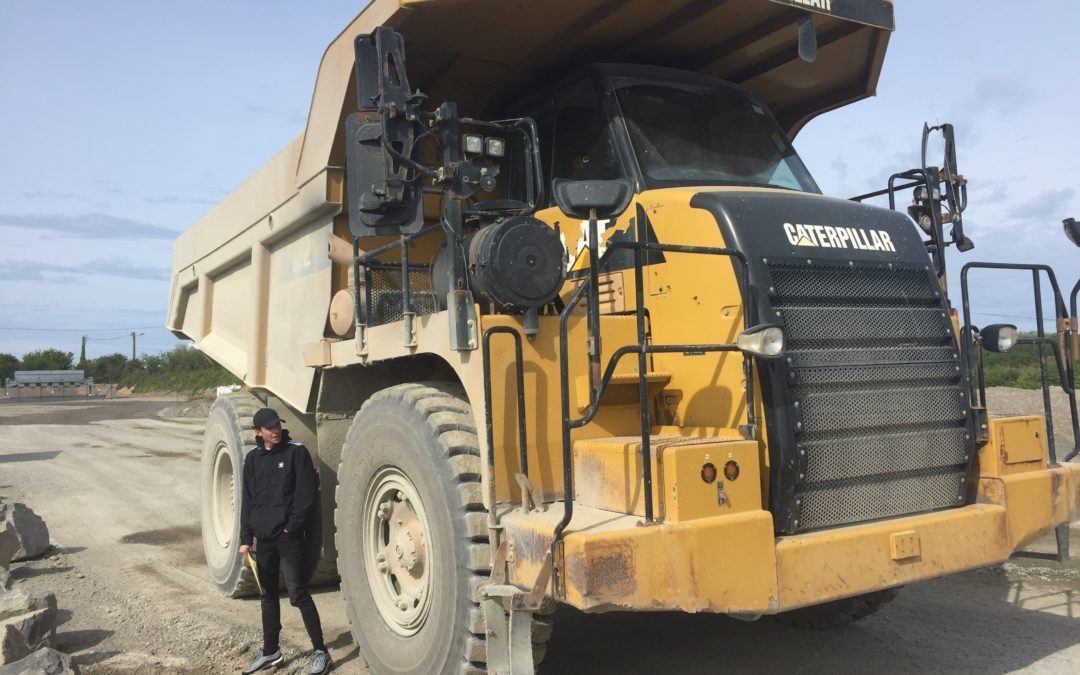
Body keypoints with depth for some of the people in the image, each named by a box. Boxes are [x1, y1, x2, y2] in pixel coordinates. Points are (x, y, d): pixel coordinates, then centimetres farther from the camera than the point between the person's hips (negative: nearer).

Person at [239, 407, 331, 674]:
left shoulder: (296, 452, -7)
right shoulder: (253, 459, 8)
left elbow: (308, 494, -11)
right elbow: (248, 500, 11)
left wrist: (293, 526, -14)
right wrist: (246, 538, 6)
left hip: (289, 536, -5)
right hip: (263, 538, 5)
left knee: (298, 594, -4)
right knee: (268, 594, 15)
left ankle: (320, 651, 6)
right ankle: (270, 651, 28)